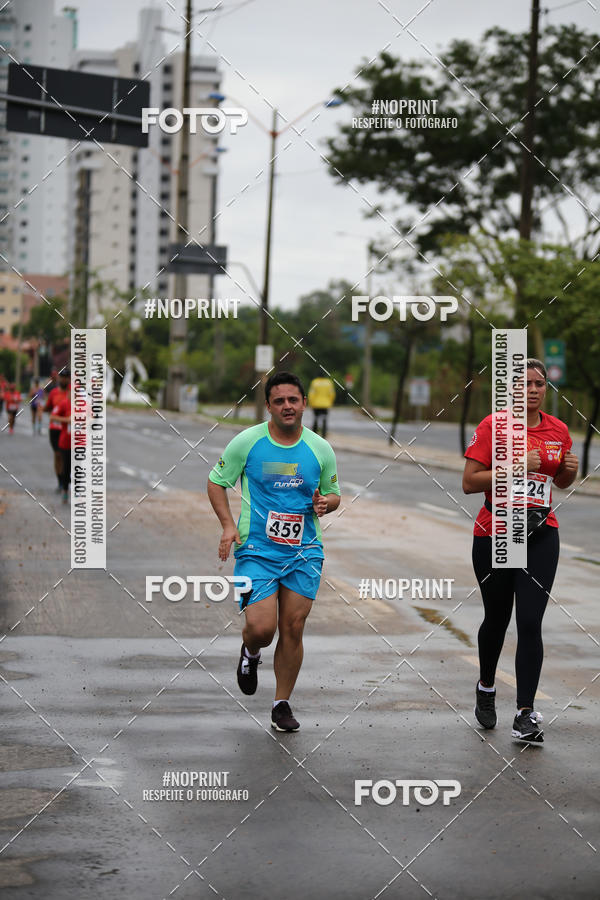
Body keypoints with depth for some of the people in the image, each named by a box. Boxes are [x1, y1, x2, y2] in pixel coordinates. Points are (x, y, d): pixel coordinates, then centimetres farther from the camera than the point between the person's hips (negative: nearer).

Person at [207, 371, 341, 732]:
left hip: (304, 552, 2)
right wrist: (228, 524, -7)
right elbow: (216, 482, 6)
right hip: (256, 550, -2)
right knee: (262, 628, -13)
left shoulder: (320, 449, 3)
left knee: (293, 629, 1)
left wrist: (325, 503, -9)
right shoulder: (247, 442, -4)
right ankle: (250, 653, 26)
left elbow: (333, 493, 15)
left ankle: (282, 704, 18)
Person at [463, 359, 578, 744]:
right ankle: (486, 687, 39)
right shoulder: (493, 426, -7)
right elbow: (469, 482, -11)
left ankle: (526, 714, -8)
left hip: (540, 537, 2)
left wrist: (569, 470, -3)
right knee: (496, 618, 12)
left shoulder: (558, 430, 5)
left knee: (530, 623, -9)